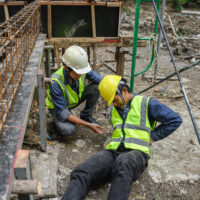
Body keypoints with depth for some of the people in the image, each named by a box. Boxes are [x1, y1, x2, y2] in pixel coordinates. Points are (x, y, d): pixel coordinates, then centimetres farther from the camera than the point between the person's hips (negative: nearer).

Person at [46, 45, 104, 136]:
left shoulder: (81, 70, -26)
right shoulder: (55, 82, -37)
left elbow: (100, 81, -11)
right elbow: (62, 113, -31)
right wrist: (88, 125, -33)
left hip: (75, 98, 5)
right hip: (58, 106, -5)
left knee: (96, 87, -19)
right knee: (68, 130, -34)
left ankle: (86, 116, 1)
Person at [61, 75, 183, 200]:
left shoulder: (146, 103, 9)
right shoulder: (114, 110, 26)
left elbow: (175, 120, 8)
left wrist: (151, 136, 8)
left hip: (136, 152, -4)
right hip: (112, 151, 5)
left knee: (122, 163, -44)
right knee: (80, 174, -26)